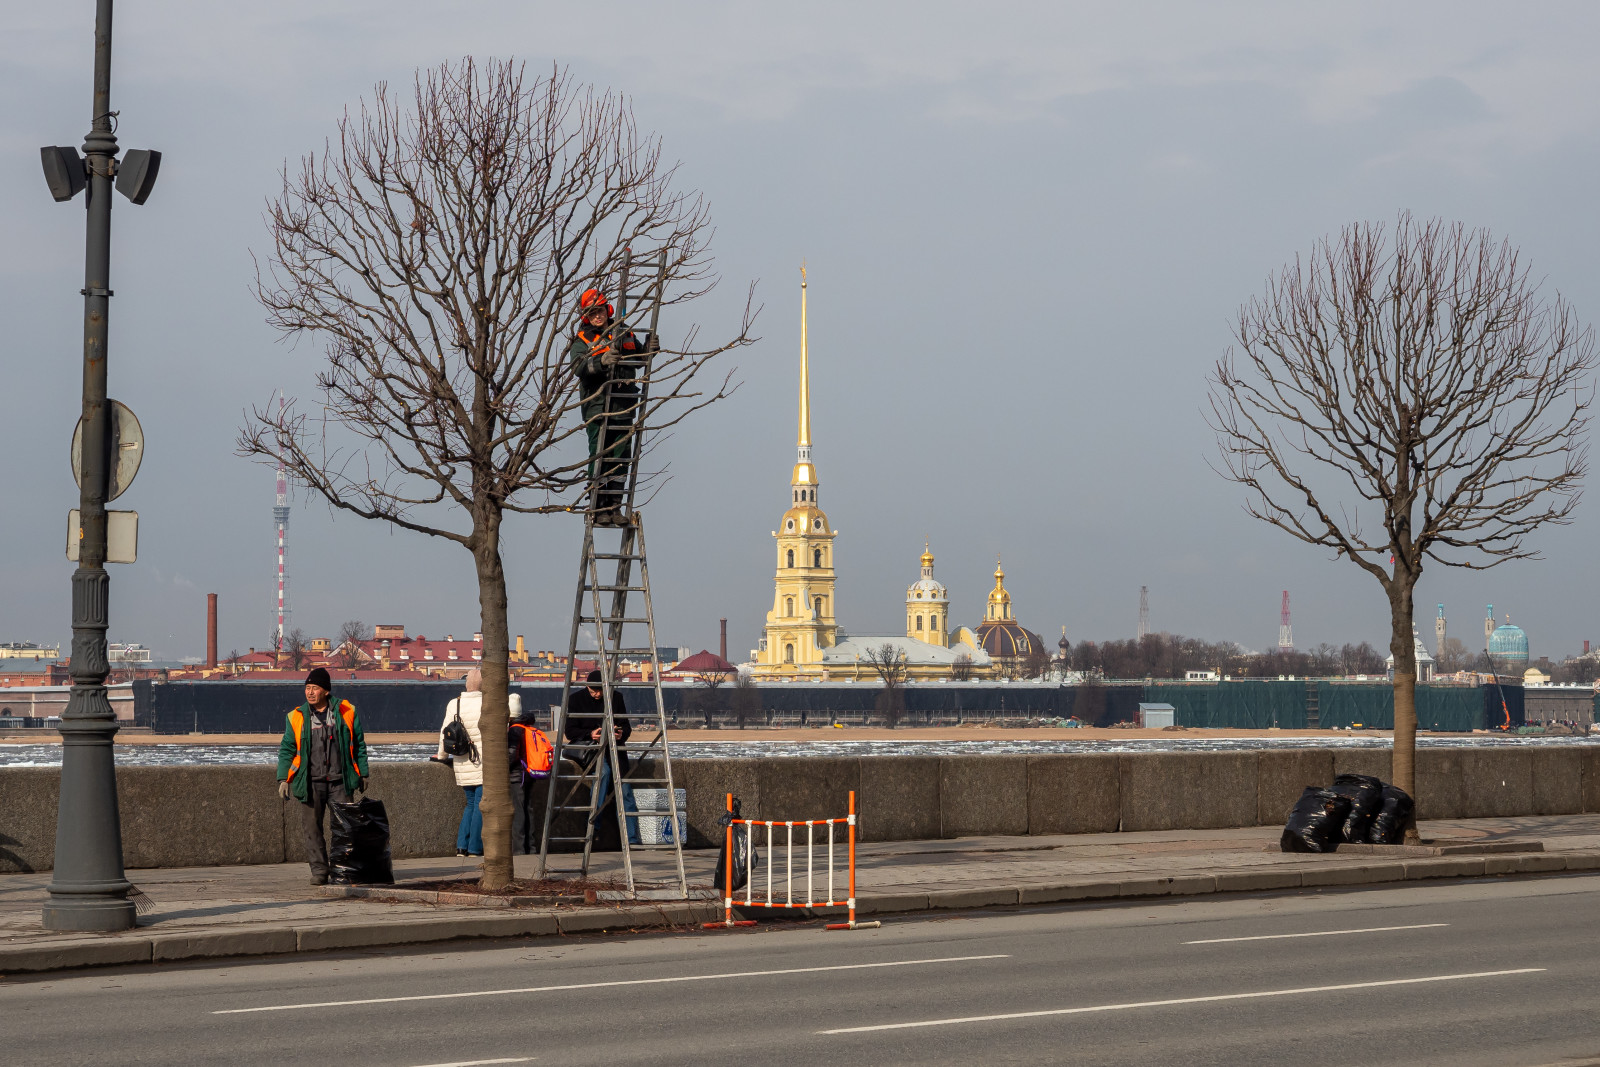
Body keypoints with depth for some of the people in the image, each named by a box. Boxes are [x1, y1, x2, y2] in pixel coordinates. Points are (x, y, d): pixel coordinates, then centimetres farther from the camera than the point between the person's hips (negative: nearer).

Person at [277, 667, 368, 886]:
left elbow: (359, 745, 11)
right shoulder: (296, 718, 5)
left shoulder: (346, 712, 3)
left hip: (340, 782, -1)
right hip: (311, 783, 1)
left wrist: (362, 774, 10)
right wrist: (283, 778, 0)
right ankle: (319, 871, 5)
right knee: (312, 828, -1)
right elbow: (287, 750, 9)